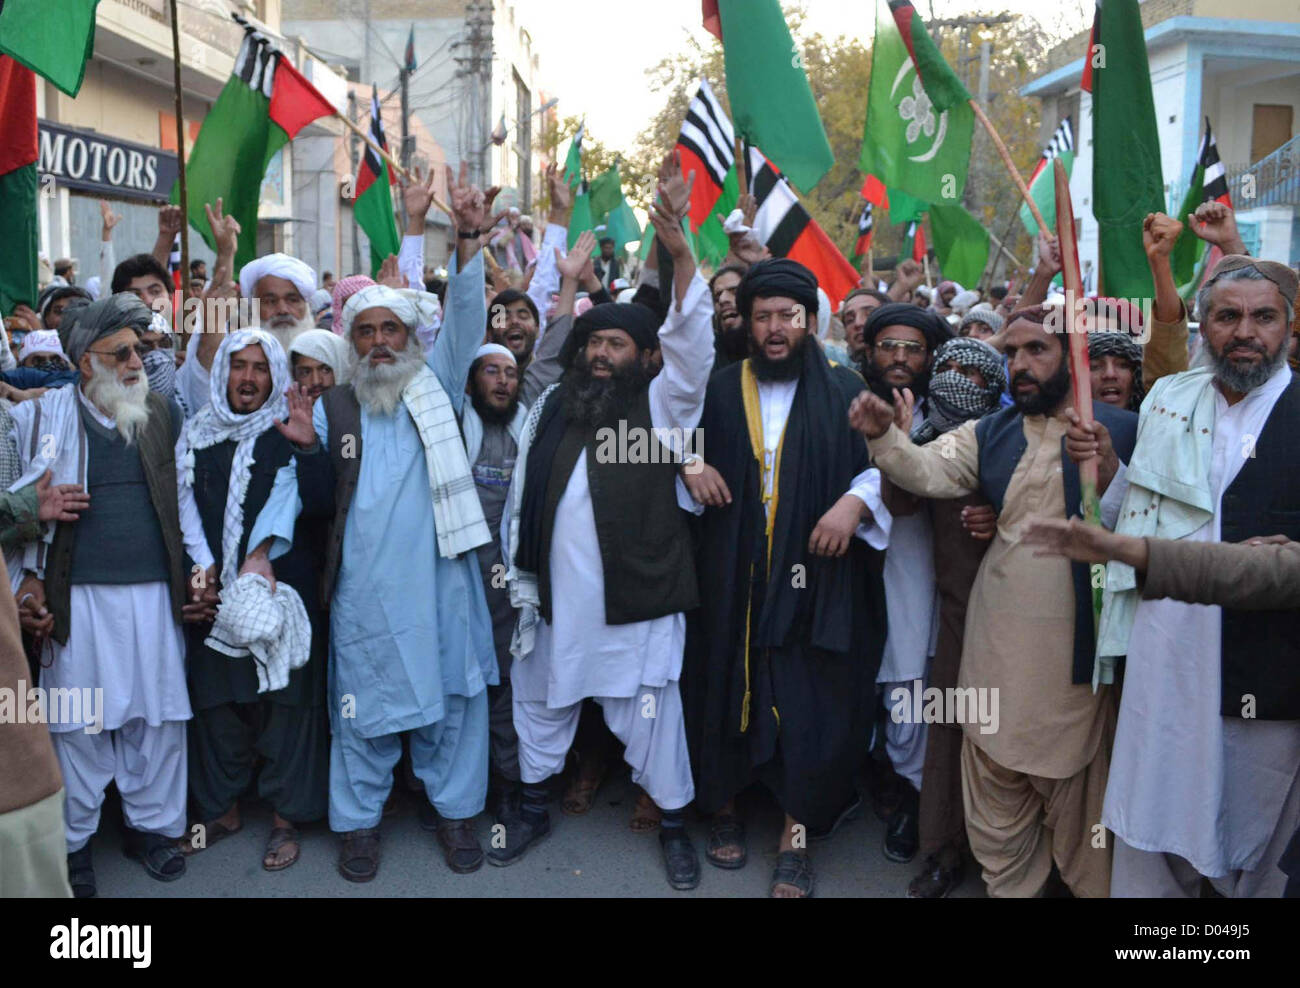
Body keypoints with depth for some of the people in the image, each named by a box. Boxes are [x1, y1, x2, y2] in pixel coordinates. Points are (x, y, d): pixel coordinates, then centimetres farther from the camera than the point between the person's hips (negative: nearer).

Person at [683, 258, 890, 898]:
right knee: (727, 690, 9)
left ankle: (795, 835, 17)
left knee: (811, 704, 1)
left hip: (816, 580, -1)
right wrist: (691, 465, 1)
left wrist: (856, 500, -16)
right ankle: (723, 809, 30)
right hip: (732, 580, 2)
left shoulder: (844, 392, 4)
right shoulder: (719, 391, 10)